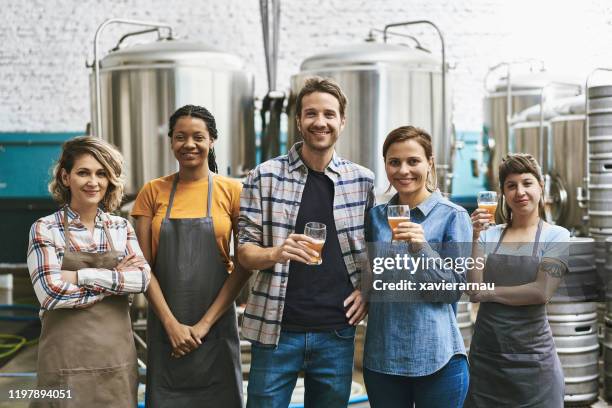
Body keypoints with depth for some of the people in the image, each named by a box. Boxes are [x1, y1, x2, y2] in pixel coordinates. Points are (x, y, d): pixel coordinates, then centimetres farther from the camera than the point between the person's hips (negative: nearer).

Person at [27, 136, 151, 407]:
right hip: (67, 358, -3)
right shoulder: (45, 229, -4)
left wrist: (80, 276, -14)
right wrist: (116, 279, -11)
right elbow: (50, 293, -14)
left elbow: (143, 278, -8)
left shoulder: (121, 228, 6)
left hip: (118, 356, 3)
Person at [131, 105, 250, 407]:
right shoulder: (153, 192, 3)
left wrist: (205, 323, -8)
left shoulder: (232, 191, -1)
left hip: (216, 325, -1)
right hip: (165, 326, 1)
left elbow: (243, 265, -3)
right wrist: (171, 323, -9)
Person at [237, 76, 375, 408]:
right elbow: (245, 250, -3)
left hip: (336, 332, 2)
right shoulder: (265, 177, -3)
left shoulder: (362, 181, 4)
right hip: (276, 329, -2)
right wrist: (275, 253, -24)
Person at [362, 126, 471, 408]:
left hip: (437, 358, -3)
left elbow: (455, 289, -9)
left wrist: (422, 249, -21)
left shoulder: (453, 216, -5)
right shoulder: (375, 216, 6)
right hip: (381, 355, 4)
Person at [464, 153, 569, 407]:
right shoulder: (489, 235, 3)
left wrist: (489, 292, -6)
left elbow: (541, 291, -14)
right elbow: (474, 290, -5)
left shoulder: (556, 236, -3)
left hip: (532, 355, -2)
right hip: (485, 354, 2)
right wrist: (473, 239, -12)